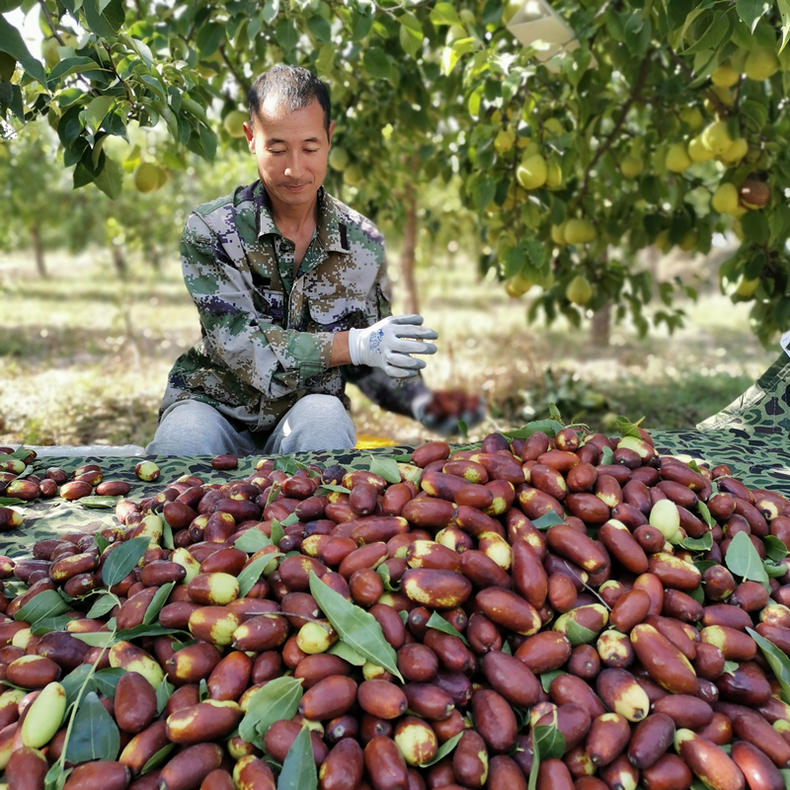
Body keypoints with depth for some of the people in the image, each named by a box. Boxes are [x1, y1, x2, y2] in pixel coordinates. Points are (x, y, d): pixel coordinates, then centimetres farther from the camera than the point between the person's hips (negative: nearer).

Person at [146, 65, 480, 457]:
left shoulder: (363, 242, 0)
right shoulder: (210, 230, -8)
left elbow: (374, 363, 8)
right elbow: (238, 345, -17)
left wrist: (425, 401, -13)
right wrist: (353, 344, -26)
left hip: (307, 414, 3)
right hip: (216, 407, -2)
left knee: (323, 416, -33)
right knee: (181, 444, -36)